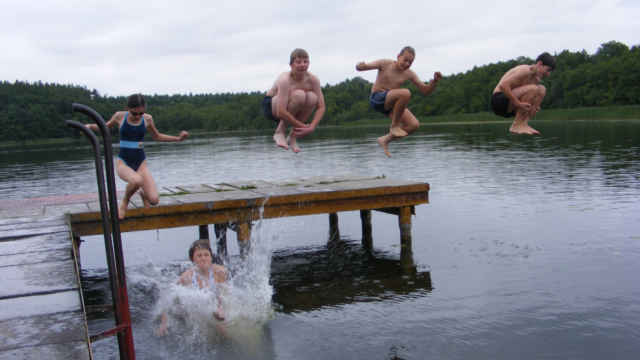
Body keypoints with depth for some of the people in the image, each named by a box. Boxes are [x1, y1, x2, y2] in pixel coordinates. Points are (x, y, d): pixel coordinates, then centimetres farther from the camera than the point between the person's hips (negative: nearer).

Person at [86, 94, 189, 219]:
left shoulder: (147, 119, 0)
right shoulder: (119, 116, -4)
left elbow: (157, 136, 18)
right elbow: (106, 127, 17)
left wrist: (178, 138, 8)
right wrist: (90, 126, -1)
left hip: (141, 163, 2)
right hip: (123, 163, -2)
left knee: (154, 200, -15)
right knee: (136, 180, -39)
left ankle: (143, 194, 24)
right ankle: (125, 201, -5)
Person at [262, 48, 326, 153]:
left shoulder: (313, 80, -14)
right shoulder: (285, 80, -30)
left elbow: (321, 107, -12)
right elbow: (281, 112, -36)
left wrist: (312, 127, -26)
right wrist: (303, 127, -29)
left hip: (290, 108, 6)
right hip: (271, 106, -6)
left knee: (312, 97, -24)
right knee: (299, 95, -33)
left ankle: (293, 136, -9)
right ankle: (279, 132, -16)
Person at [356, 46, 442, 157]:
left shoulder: (409, 74, 3)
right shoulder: (385, 64, -8)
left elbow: (426, 91, 5)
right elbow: (359, 67, -8)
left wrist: (435, 81, -15)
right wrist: (360, 65, -33)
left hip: (391, 104, 6)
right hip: (377, 99, -6)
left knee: (414, 125, -11)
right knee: (405, 93, -32)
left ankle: (385, 140, 8)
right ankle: (394, 125, -15)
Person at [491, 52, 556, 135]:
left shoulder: (536, 79, 12)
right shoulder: (525, 70, -16)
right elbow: (503, 85, -27)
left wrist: (535, 106, -2)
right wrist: (518, 103, -27)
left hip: (509, 108, 9)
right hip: (499, 101, -9)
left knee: (542, 89, 7)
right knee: (533, 89, -24)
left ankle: (523, 124, -2)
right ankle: (516, 125, -17)